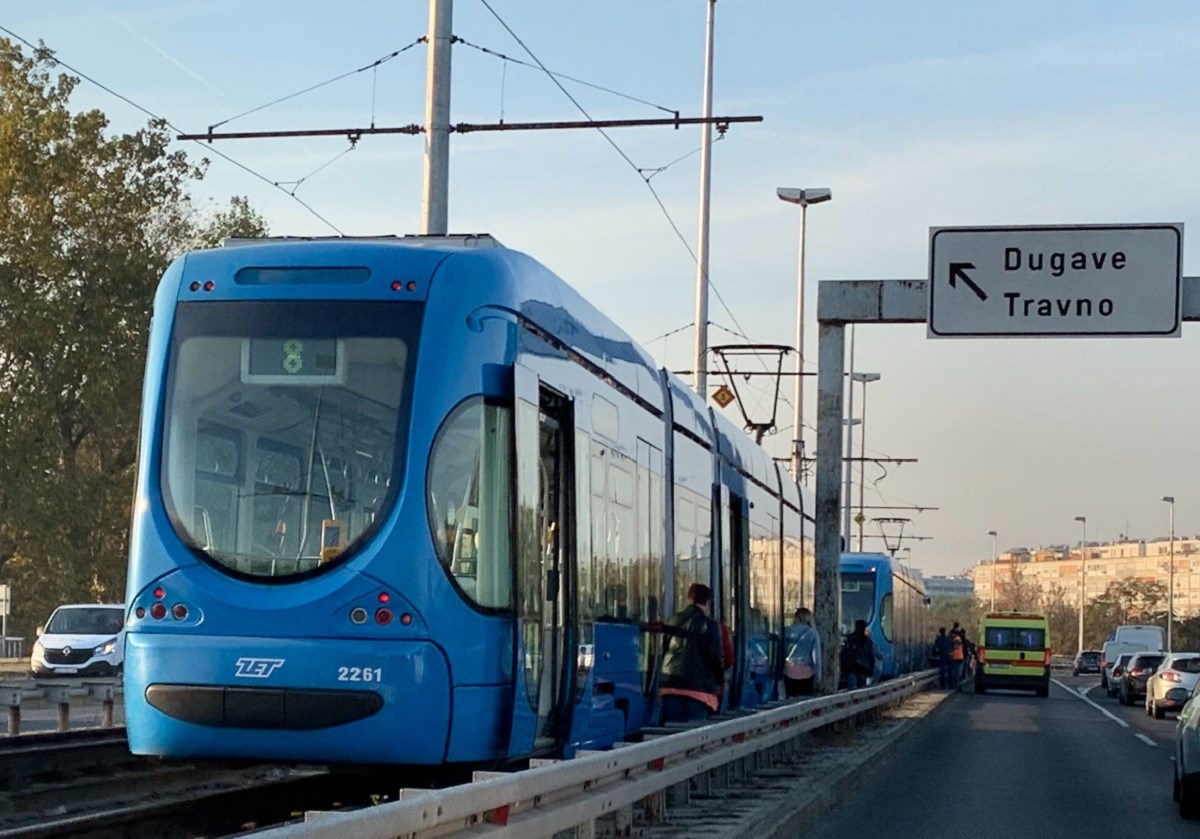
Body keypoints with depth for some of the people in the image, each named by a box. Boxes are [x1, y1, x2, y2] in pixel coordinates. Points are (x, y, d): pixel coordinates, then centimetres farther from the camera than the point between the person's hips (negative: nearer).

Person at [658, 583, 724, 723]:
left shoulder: (671, 621, 12)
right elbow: (715, 656, -5)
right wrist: (721, 679, 11)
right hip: (698, 687, -4)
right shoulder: (709, 625, -4)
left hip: (670, 685, 5)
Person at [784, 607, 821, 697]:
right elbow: (816, 653, -5)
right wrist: (818, 673, -1)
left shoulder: (789, 631, 1)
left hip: (790, 670, 2)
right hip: (806, 671, -2)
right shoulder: (812, 632, -4)